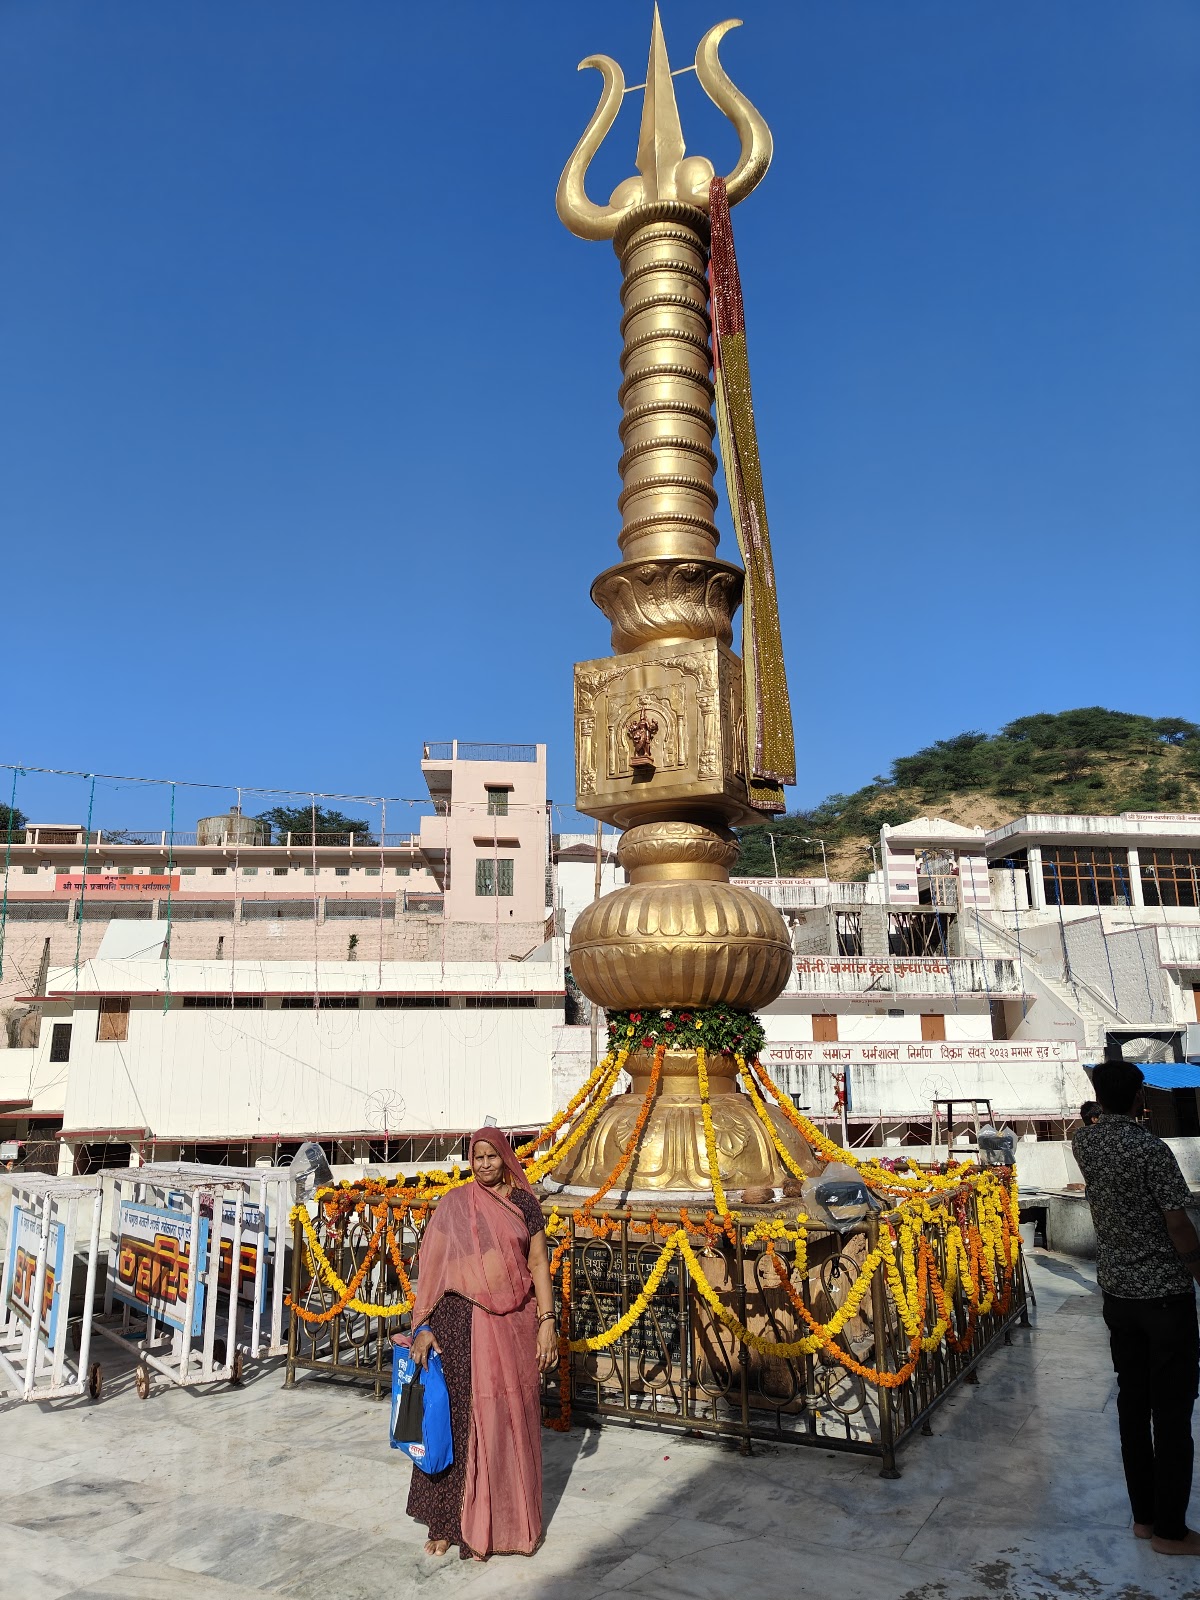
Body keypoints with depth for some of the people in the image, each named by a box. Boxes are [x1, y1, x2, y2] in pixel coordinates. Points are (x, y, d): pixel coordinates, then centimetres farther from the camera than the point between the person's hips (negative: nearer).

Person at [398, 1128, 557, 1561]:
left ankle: (506, 1520, 25)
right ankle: (448, 1522, 19)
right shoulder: (454, 1203, 0)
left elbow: (538, 1264, 3)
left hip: (514, 1325, 1)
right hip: (463, 1322, -1)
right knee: (461, 1419, 4)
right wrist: (423, 1326, -6)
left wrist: (547, 1322, -4)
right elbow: (433, 1265, -1)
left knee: (511, 1420, 8)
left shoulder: (524, 1202, 3)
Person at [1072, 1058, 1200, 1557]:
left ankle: (1143, 1516, 24)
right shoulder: (1151, 1149, -18)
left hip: (1118, 1292, 6)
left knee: (1133, 1404, 14)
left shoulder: (1084, 1143, 0)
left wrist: (1111, 1107, 15)